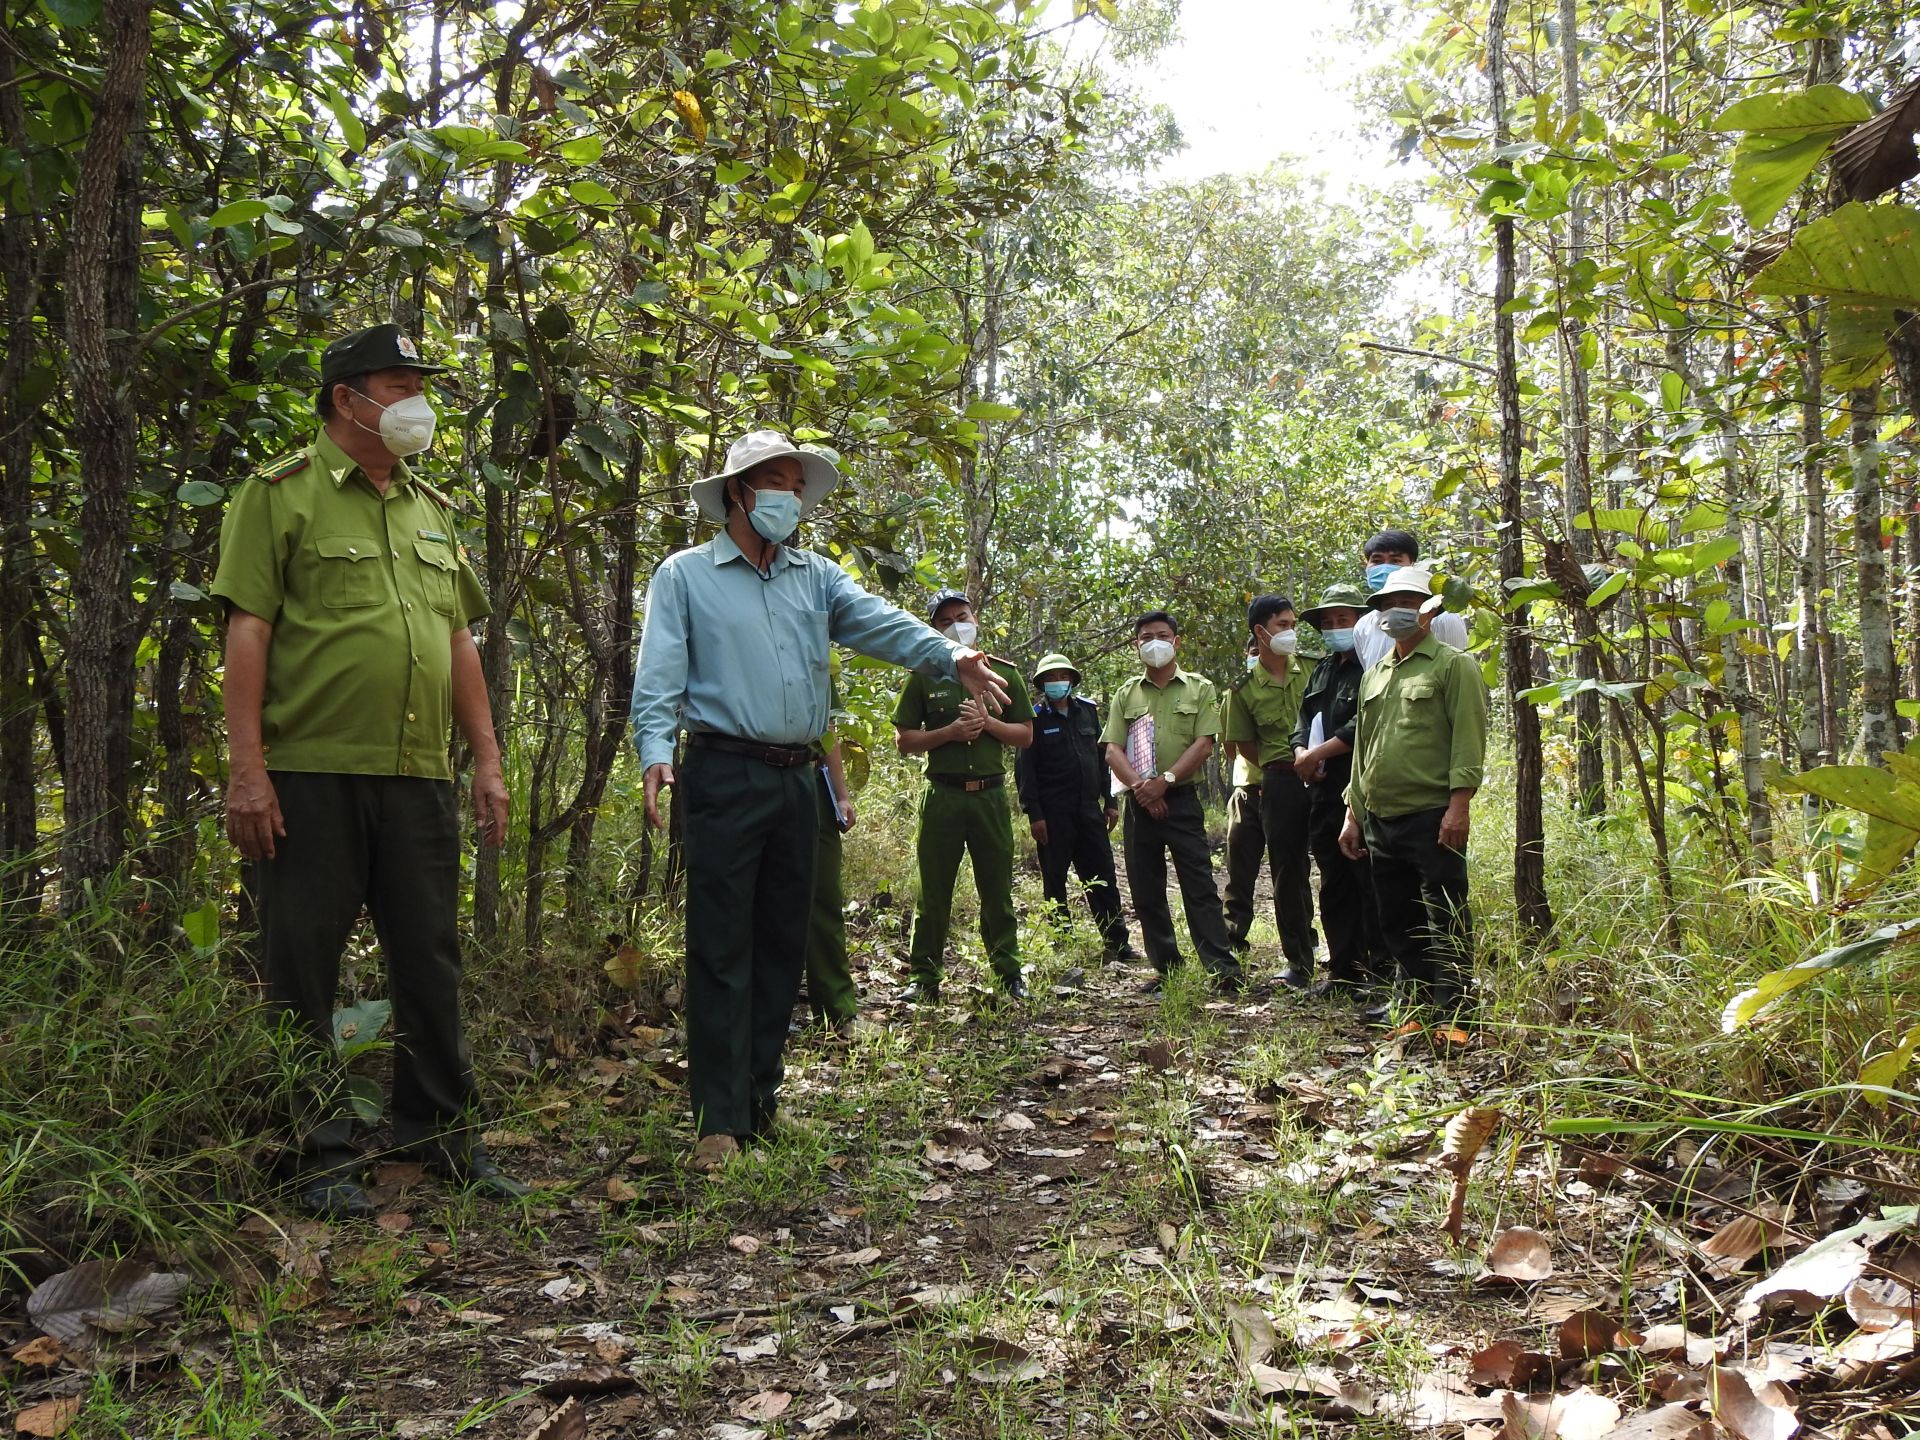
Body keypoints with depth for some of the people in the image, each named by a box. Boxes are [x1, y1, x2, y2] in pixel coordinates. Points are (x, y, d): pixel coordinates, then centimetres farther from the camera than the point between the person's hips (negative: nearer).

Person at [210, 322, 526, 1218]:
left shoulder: (431, 510, 18)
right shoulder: (281, 495, 0)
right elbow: (247, 633, -7)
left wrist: (487, 759, 13)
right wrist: (245, 768, -14)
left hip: (419, 777, 6)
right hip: (310, 775, -5)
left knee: (430, 965, 11)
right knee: (303, 974, 3)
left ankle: (440, 1134, 24)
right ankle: (319, 1156, 15)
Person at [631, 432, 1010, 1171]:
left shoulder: (816, 576, 14)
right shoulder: (685, 575, 2)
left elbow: (879, 623, -2)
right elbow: (659, 675, -6)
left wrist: (950, 655, -19)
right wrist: (654, 750, -22)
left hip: (795, 779, 5)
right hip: (723, 776, -5)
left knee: (783, 943, 11)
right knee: (721, 948, -4)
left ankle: (762, 1100, 23)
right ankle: (721, 1117, 2)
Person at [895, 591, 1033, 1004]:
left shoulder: (1004, 672, 9)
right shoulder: (924, 676, 5)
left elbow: (1026, 736, 9)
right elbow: (904, 740, 3)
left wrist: (987, 722, -8)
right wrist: (949, 732, -12)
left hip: (991, 794, 1)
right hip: (942, 795, -1)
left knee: (997, 890, 6)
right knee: (933, 892, 3)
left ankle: (1008, 974, 13)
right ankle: (925, 978, 10)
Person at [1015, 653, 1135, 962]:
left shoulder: (1088, 710, 12)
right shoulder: (1035, 717, -2)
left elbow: (1101, 756, 17)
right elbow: (1024, 768, -6)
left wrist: (1110, 800, 12)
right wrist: (1033, 814, -12)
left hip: (1089, 807, 4)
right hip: (1053, 812, -4)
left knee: (1104, 877, 5)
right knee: (1055, 879, 3)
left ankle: (1117, 942, 10)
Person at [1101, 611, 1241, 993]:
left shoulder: (1199, 689, 6)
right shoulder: (1126, 695, 13)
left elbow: (1204, 745, -5)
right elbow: (1112, 751, 4)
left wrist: (1165, 781, -15)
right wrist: (1139, 785, -12)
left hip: (1181, 799, -3)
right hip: (1139, 803, 4)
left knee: (1199, 886, -8)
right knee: (1146, 890, 5)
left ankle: (1224, 968, -9)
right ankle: (1165, 968, 14)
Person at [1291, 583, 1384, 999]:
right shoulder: (1322, 671, 19)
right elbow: (1304, 721, 18)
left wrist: (1317, 754, -14)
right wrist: (1301, 752, -3)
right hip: (1323, 792, 9)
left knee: (1369, 884, -5)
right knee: (1334, 886, 13)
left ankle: (1378, 971, 2)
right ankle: (1343, 970, 21)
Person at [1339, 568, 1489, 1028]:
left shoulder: (1453, 665, 0)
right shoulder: (1374, 675, 20)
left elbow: (1468, 739, -9)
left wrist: (1459, 804, -18)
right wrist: (1352, 813, 18)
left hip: (1432, 817, -7)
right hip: (1380, 819, 7)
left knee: (1445, 919, -4)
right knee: (1398, 920, 11)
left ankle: (1452, 1017, 1)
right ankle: (1419, 1010, 20)